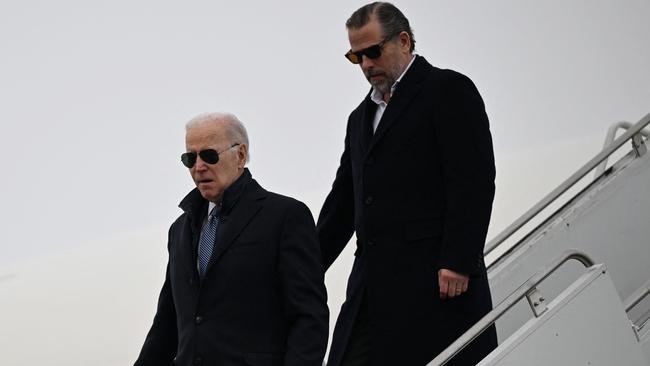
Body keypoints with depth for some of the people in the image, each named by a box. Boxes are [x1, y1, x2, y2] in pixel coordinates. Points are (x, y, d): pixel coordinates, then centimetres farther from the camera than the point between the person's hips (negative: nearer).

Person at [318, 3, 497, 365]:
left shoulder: (449, 90, 1)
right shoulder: (362, 117, 25)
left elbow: (474, 183, -9)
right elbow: (343, 201, 26)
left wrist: (458, 263, -17)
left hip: (439, 280, -7)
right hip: (374, 289, 7)